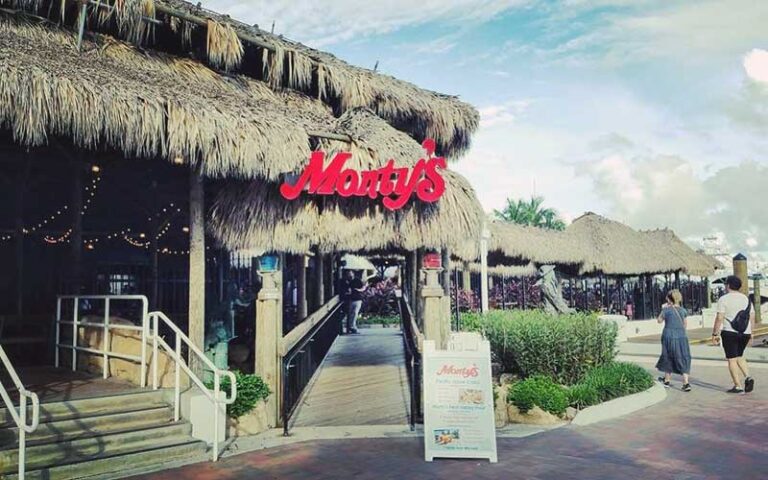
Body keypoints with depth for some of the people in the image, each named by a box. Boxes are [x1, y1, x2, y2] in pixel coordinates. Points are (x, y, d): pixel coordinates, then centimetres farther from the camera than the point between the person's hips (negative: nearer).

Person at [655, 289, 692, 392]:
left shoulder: (666, 310, -7)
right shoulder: (683, 310, 3)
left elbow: (659, 320, 8)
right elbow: (685, 325, 10)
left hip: (669, 337, -2)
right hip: (682, 337, 2)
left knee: (668, 358, 12)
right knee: (683, 359, 4)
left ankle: (667, 380, 23)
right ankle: (686, 382, -8)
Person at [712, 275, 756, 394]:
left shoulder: (724, 299, -7)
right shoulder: (747, 299, 11)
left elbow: (719, 318, -12)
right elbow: (752, 318, 11)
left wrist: (715, 334, -7)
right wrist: (750, 333, 19)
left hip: (730, 332, -6)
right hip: (745, 333, 6)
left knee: (732, 359, 0)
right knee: (739, 357, 21)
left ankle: (738, 386, -1)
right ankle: (748, 377, 1)